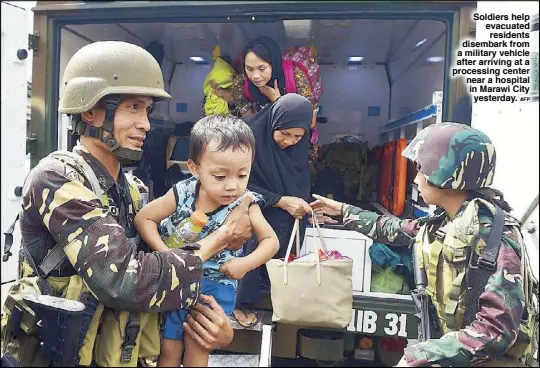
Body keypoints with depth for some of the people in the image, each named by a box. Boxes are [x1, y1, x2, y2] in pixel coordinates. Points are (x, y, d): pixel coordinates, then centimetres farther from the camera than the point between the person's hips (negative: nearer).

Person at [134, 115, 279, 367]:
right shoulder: (182, 194, -18)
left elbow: (271, 241, -10)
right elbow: (143, 218, -8)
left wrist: (246, 264, -26)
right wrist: (165, 253, -20)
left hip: (216, 286, -1)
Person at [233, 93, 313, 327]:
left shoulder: (299, 145, -4)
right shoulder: (251, 135, -21)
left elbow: (301, 183, 8)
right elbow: (243, 186, -18)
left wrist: (301, 206, -10)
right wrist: (280, 201, -24)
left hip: (286, 218, 5)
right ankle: (242, 304, 2)